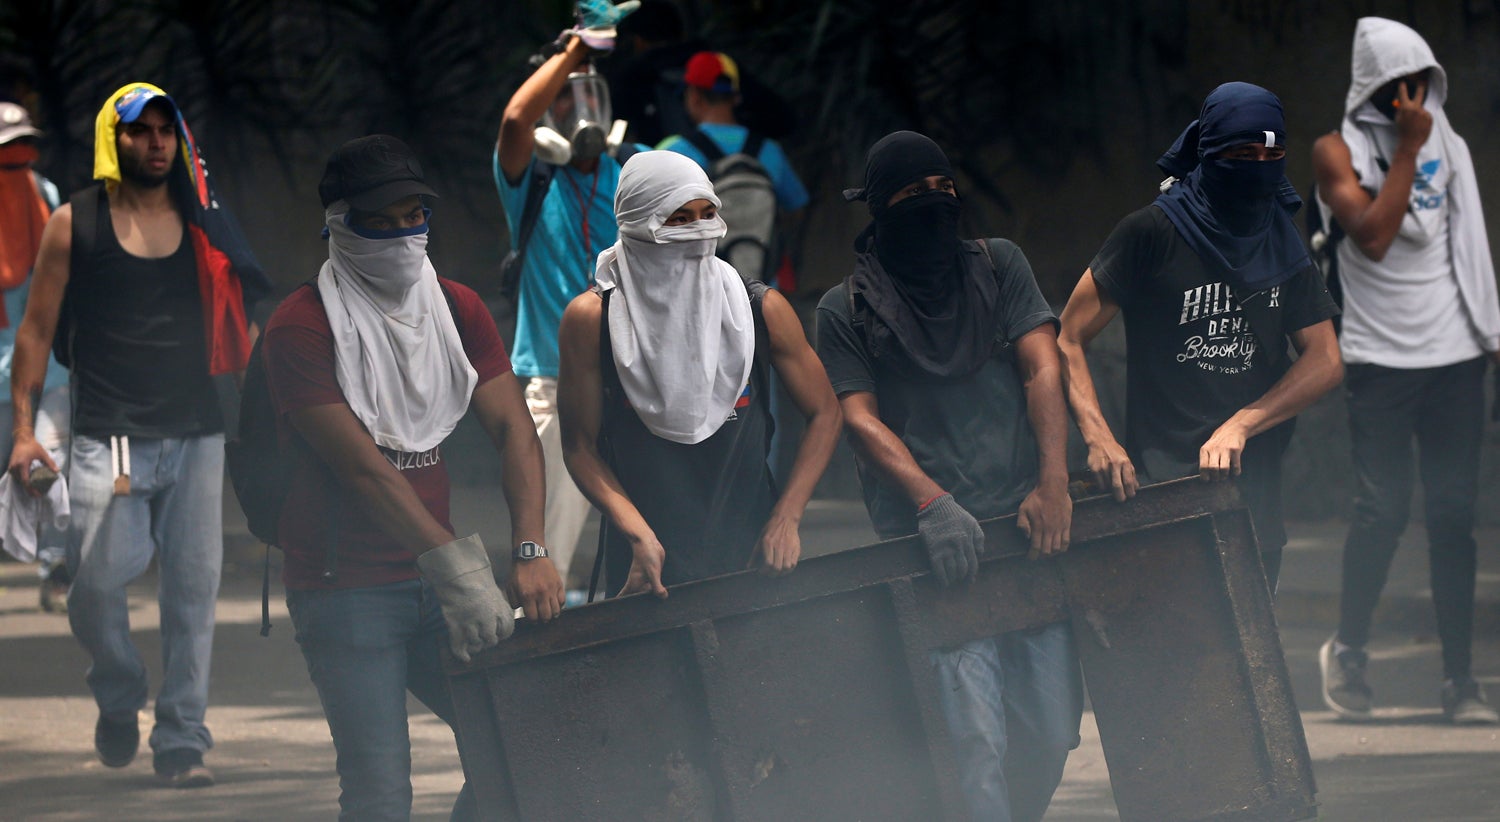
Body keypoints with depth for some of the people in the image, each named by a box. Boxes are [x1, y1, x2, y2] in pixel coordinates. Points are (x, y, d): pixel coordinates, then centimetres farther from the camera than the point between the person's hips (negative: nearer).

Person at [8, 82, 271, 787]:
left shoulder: (201, 222, 11)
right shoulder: (76, 224, 4)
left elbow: (236, 318, 20)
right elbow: (37, 329, 6)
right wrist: (23, 427, -1)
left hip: (196, 433, 2)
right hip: (108, 437, -2)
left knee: (192, 586, -1)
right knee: (97, 580, -11)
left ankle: (182, 741, 5)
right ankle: (119, 698, 17)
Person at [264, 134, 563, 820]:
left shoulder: (457, 309, 9)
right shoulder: (302, 326, -10)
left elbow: (513, 430, 1)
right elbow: (360, 466, -18)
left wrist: (531, 553, -14)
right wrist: (454, 563, -25)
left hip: (435, 582, 6)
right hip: (345, 587, -6)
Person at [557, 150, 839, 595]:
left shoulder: (762, 310, -1)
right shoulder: (592, 319, -6)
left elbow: (824, 413, 8)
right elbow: (580, 446, -2)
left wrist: (786, 519, -4)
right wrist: (639, 536, -15)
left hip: (750, 552, 2)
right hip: (648, 562, -2)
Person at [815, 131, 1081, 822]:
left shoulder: (998, 266, 15)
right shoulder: (847, 311, 8)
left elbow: (1042, 368, 4)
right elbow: (859, 417, -2)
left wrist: (1052, 484, -11)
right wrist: (932, 502, -19)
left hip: (1028, 527, 3)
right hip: (935, 541, -3)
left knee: (1049, 733, 2)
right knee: (978, 739, -16)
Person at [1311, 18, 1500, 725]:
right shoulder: (1337, 152, -1)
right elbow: (1373, 235, -16)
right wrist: (1408, 149, -15)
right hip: (1381, 360, -4)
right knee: (1382, 509, -7)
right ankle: (1347, 651, 14)